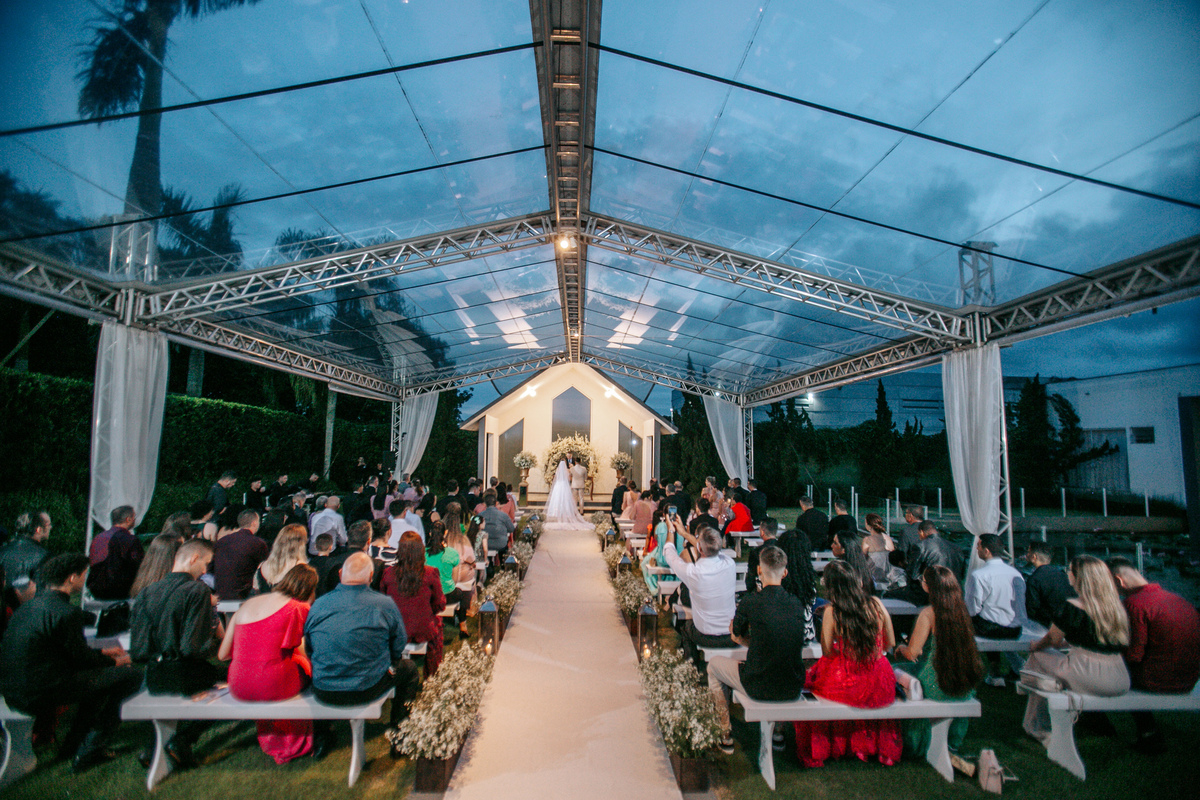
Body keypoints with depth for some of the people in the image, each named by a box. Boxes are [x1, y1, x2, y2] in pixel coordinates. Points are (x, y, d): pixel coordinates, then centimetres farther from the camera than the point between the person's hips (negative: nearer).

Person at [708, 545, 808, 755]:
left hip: (759, 688, -4)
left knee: (714, 663, 22)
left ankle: (726, 736, 26)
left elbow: (737, 637, 4)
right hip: (793, 689, 5)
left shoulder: (751, 602, -15)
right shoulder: (797, 604, -2)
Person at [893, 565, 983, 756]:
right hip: (964, 688, 6)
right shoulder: (961, 610, -2)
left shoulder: (928, 613, -19)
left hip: (937, 687, -6)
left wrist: (901, 649, 9)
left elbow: (912, 652, -14)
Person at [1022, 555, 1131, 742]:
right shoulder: (1118, 606, 5)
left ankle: (1038, 728, 24)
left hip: (1088, 680, -7)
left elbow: (1054, 640, -2)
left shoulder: (1073, 608, -13)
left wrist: (1034, 646, 19)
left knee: (1037, 658, 15)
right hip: (1120, 683, 7)